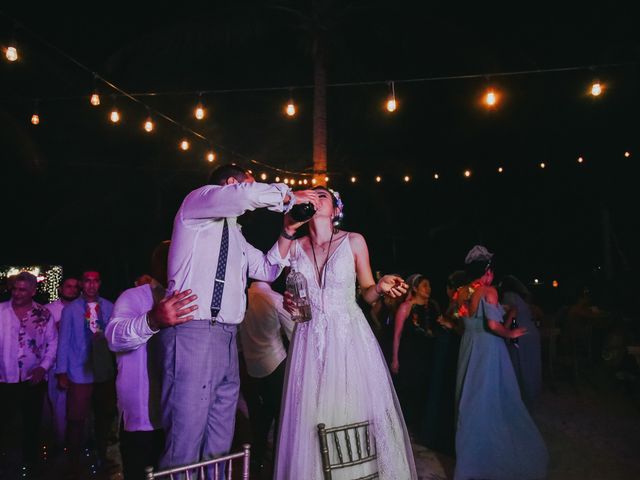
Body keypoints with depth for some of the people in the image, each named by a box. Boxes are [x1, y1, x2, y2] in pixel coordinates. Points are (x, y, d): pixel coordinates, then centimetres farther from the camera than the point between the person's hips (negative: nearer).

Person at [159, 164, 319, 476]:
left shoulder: (234, 234, 25)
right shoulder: (197, 200, 2)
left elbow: (267, 269, 27)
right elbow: (246, 195, -18)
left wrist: (288, 230, 17)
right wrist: (290, 196, -3)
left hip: (227, 338, 9)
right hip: (193, 332, -8)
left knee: (220, 443, 10)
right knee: (186, 441, -8)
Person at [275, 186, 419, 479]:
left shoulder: (354, 241, 0)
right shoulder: (295, 247, 6)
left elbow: (367, 293, 4)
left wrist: (381, 287, -16)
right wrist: (288, 302, -6)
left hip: (349, 337, -2)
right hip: (310, 340, 2)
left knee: (355, 409, -1)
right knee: (311, 415, 3)